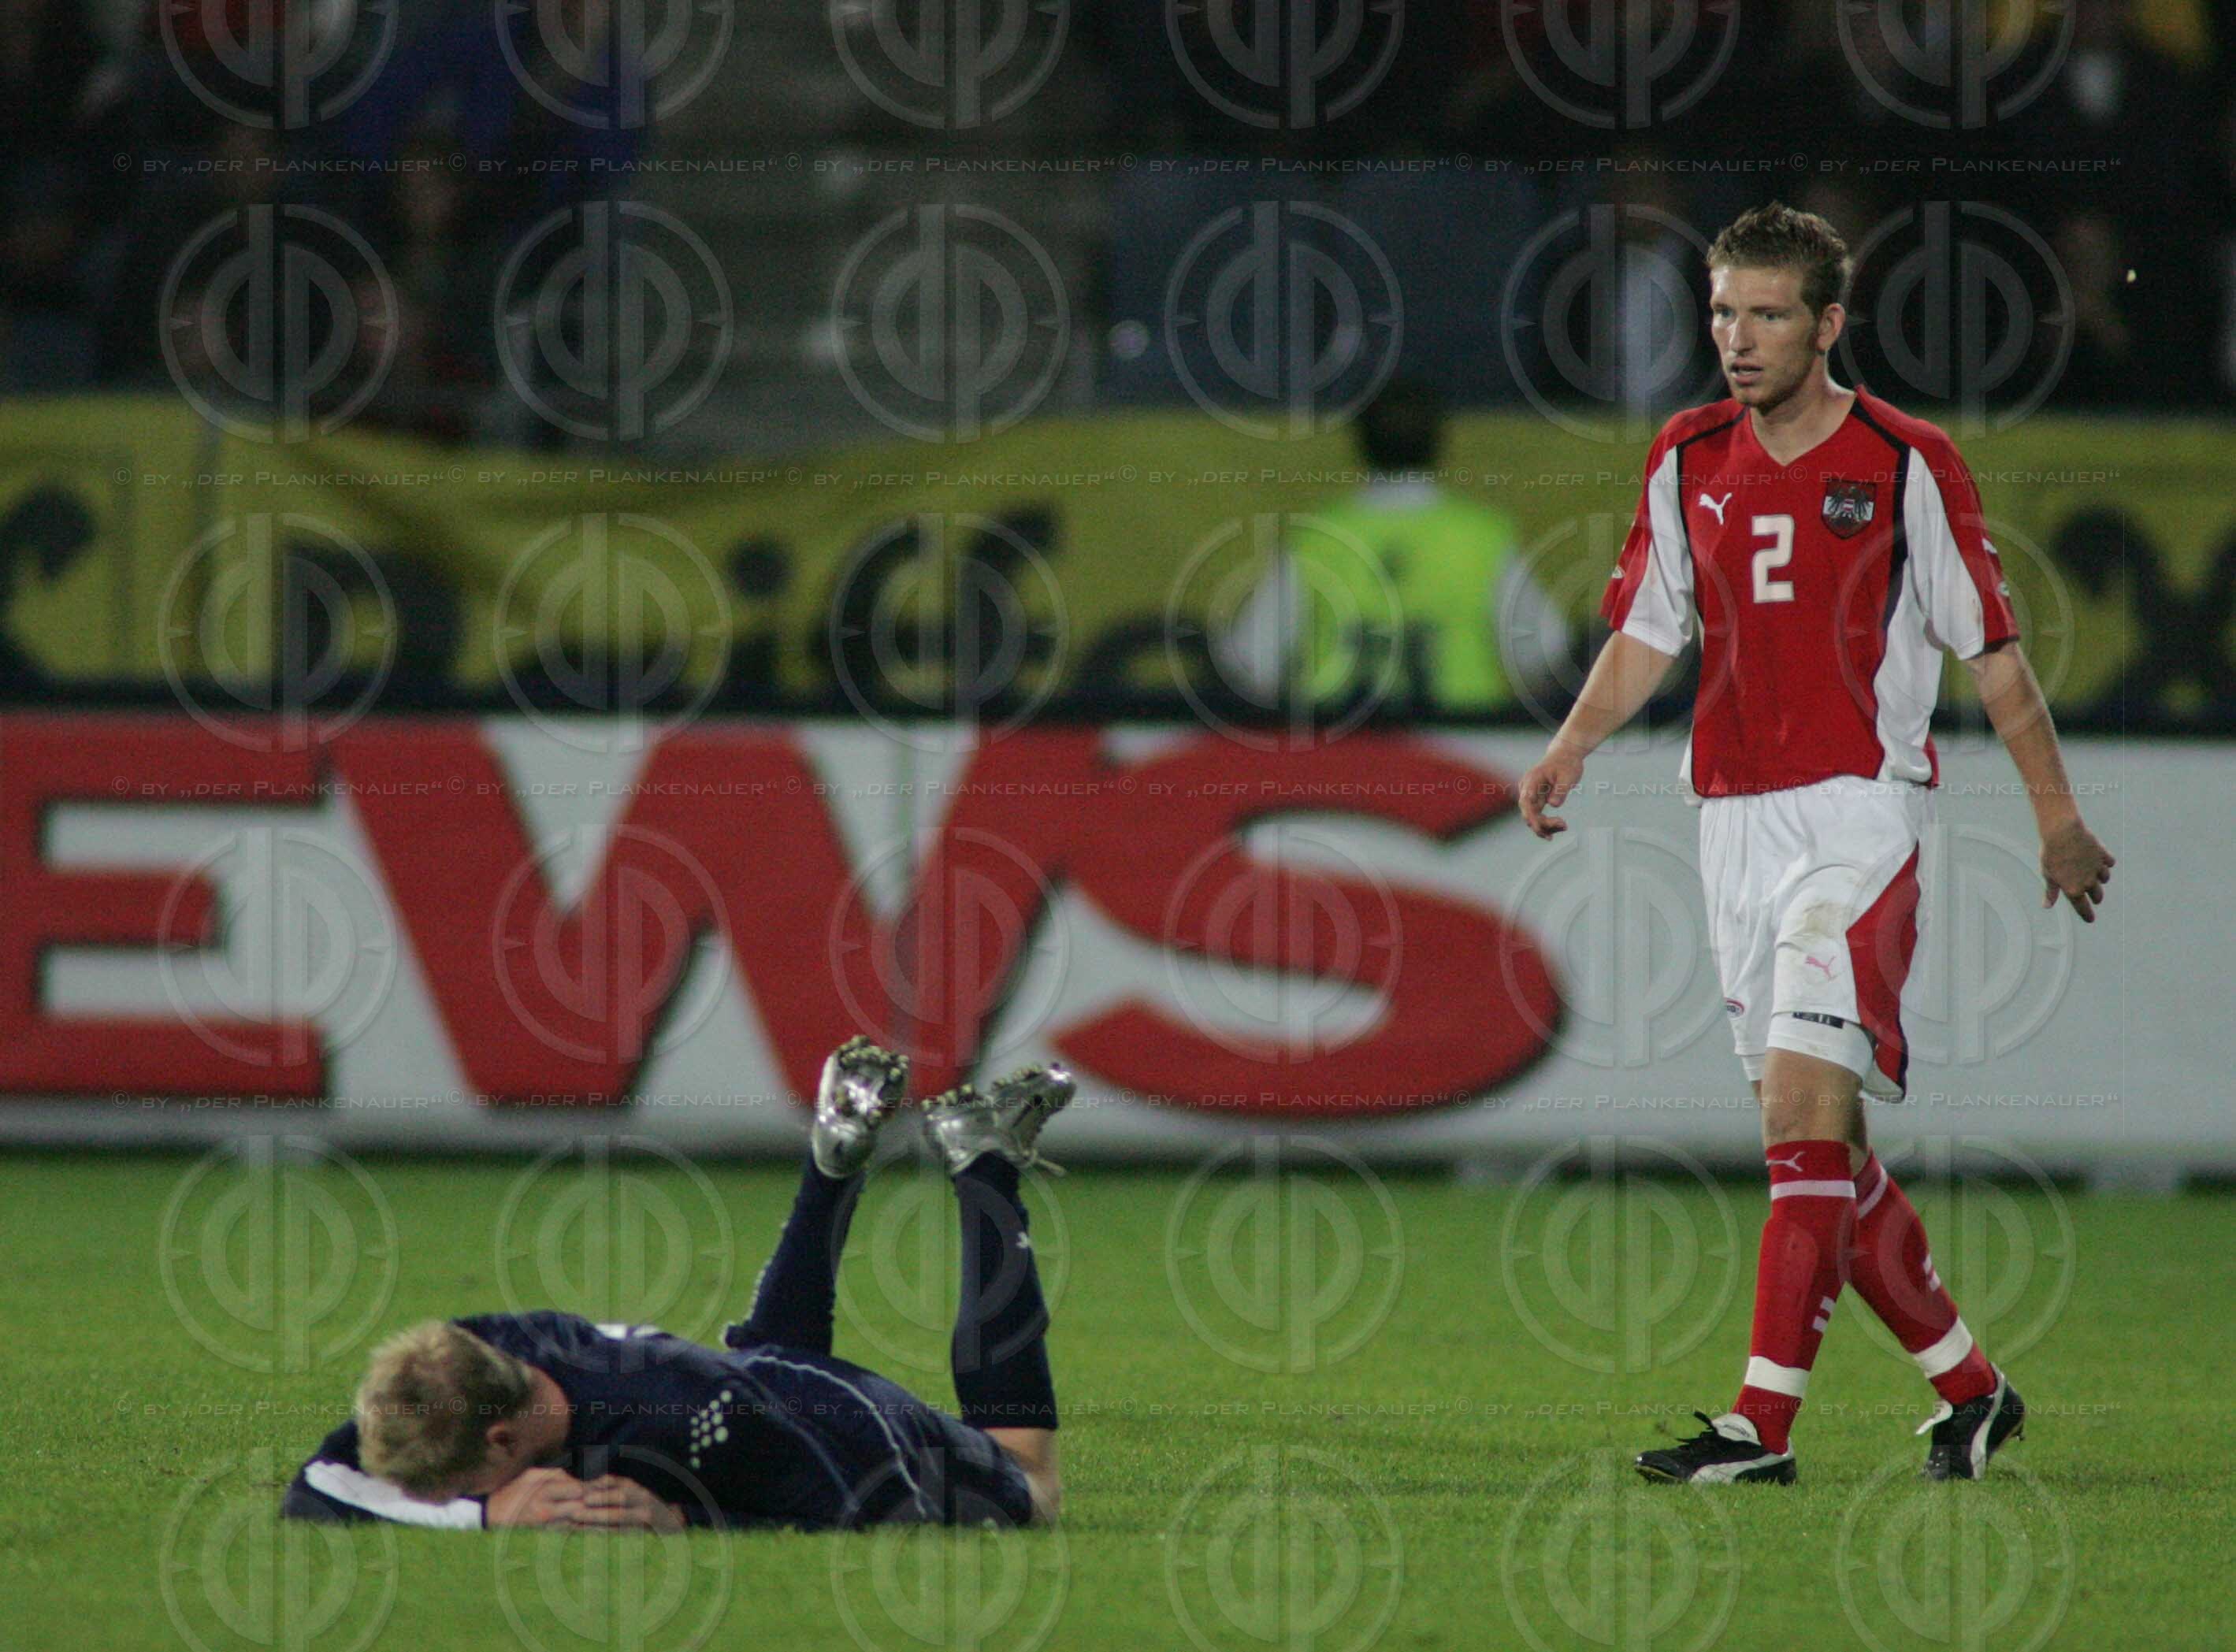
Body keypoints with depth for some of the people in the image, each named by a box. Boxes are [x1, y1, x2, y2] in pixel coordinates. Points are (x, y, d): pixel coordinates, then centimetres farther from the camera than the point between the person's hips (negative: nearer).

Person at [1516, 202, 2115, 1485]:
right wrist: (1575, 745, -1)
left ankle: (1765, 1423, -19)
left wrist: (2058, 814, 2)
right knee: (1817, 1138, 7)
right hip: (1735, 820, 6)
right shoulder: (1689, 462, 10)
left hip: (1858, 812, -6)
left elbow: (1992, 647, 0)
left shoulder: (1906, 464, -4)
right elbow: (1648, 633, 17)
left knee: (1806, 1108, -16)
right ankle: (1970, 1389, 21)